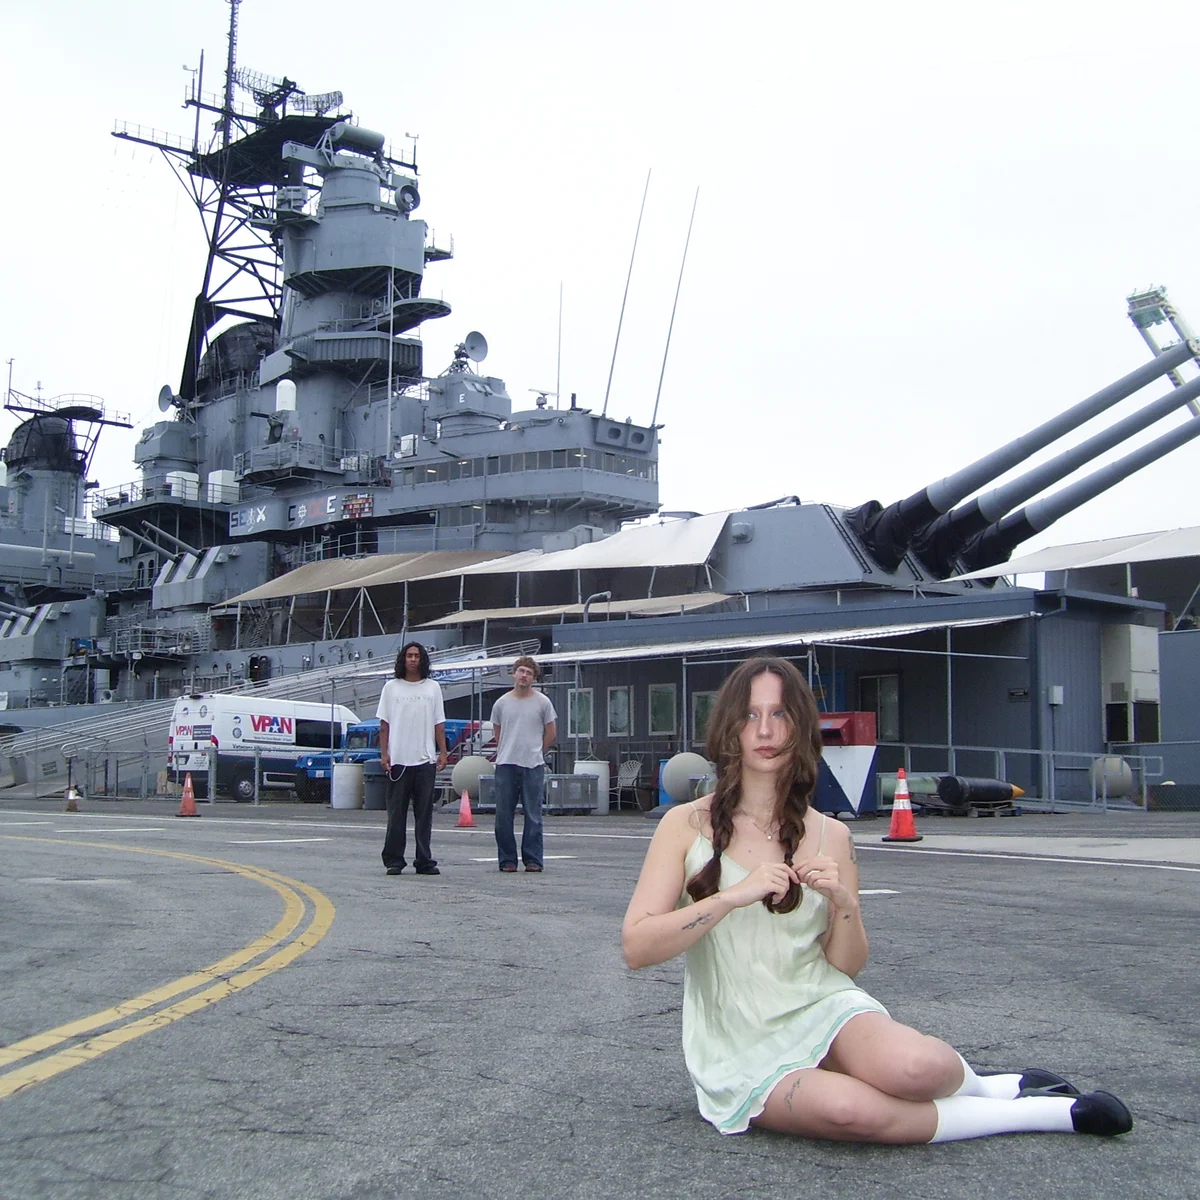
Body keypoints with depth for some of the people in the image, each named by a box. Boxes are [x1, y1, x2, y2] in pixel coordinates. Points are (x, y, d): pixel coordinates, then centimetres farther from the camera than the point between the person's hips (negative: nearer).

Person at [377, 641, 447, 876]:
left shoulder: (433, 688, 10)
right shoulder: (391, 688, 7)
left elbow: (439, 724, 10)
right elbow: (384, 724, 6)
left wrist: (442, 752, 2)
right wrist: (383, 753, -2)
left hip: (426, 759, 1)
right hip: (398, 760, -1)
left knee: (424, 814, 4)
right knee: (396, 813, 2)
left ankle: (424, 861, 8)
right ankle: (394, 860, 8)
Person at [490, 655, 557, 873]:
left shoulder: (542, 702, 3)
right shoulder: (501, 703, 8)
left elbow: (551, 733, 9)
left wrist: (535, 753, 10)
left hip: (533, 765, -2)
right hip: (505, 765, 2)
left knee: (533, 815, 0)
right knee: (504, 815, 2)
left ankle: (533, 859, 6)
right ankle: (507, 859, 10)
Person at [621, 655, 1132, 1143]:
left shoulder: (830, 836, 4)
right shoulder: (686, 825, -3)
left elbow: (848, 964, 9)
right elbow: (635, 947, -11)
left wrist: (842, 903, -12)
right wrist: (735, 896, -21)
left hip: (822, 1010, 2)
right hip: (742, 1051, -2)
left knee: (912, 1067, -32)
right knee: (848, 1108, -33)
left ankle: (977, 1084, 6)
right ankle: (1034, 1111, -8)